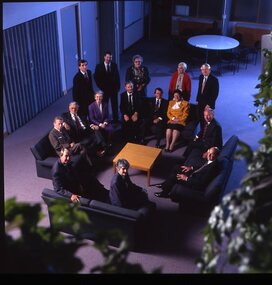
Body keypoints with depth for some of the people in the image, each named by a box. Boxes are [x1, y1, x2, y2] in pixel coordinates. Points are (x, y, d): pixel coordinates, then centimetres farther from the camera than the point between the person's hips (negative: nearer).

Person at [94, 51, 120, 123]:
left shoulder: (114, 65, 3)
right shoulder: (99, 66, -4)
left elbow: (117, 76, 7)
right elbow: (96, 77, 0)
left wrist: (118, 87, 1)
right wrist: (100, 86, -5)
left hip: (114, 88, 2)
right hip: (104, 89, -2)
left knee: (115, 105, 7)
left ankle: (115, 119, 16)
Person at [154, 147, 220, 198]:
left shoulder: (212, 168, -34)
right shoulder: (211, 161, -9)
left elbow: (200, 183, -29)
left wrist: (186, 178, -22)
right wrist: (191, 167, 1)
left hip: (196, 185, -9)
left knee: (175, 177, -12)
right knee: (178, 168, 7)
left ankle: (165, 192, 10)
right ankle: (165, 185, 19)